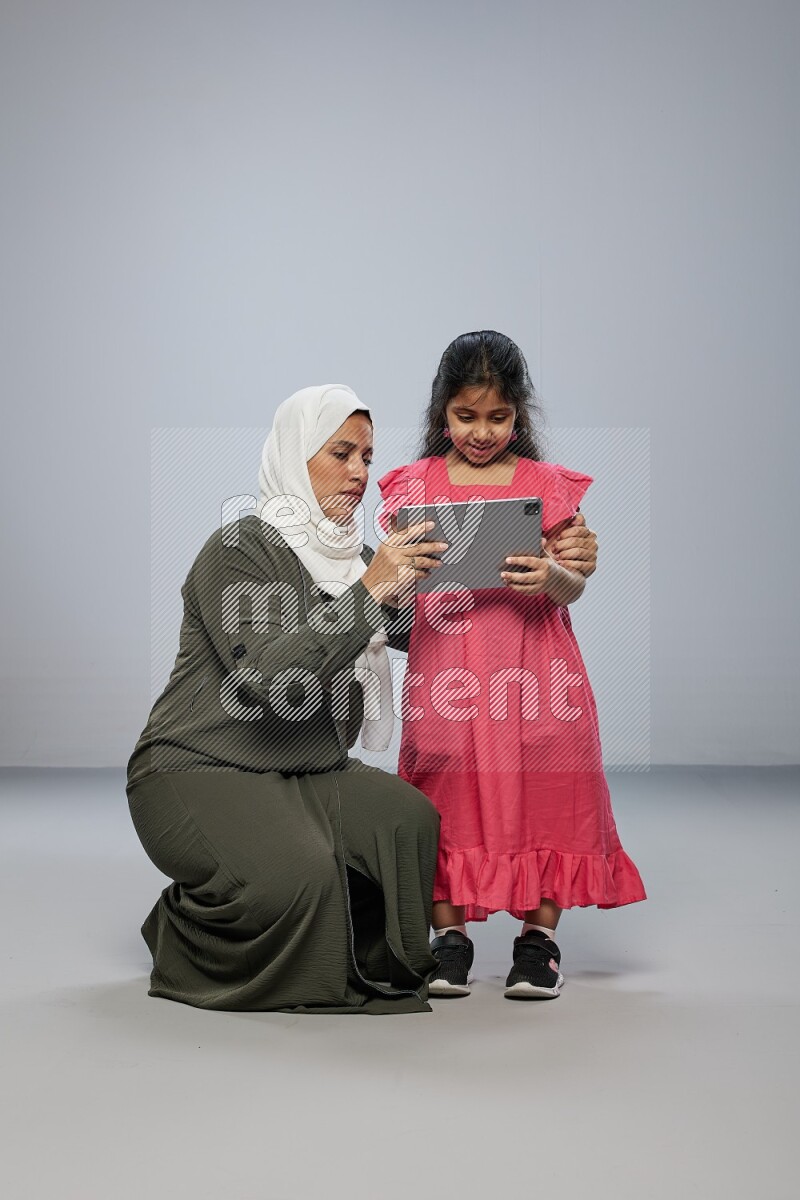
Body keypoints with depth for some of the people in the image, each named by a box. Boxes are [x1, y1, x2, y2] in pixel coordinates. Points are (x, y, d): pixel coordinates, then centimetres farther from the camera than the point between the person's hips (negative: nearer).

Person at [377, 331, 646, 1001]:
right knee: (447, 794, 1)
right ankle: (450, 935, 14)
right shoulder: (414, 486, 8)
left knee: (542, 793, -1)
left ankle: (539, 936, 12)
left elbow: (572, 588, 3)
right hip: (446, 664, 0)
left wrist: (552, 575, -19)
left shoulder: (547, 484, 6)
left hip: (533, 665, 0)